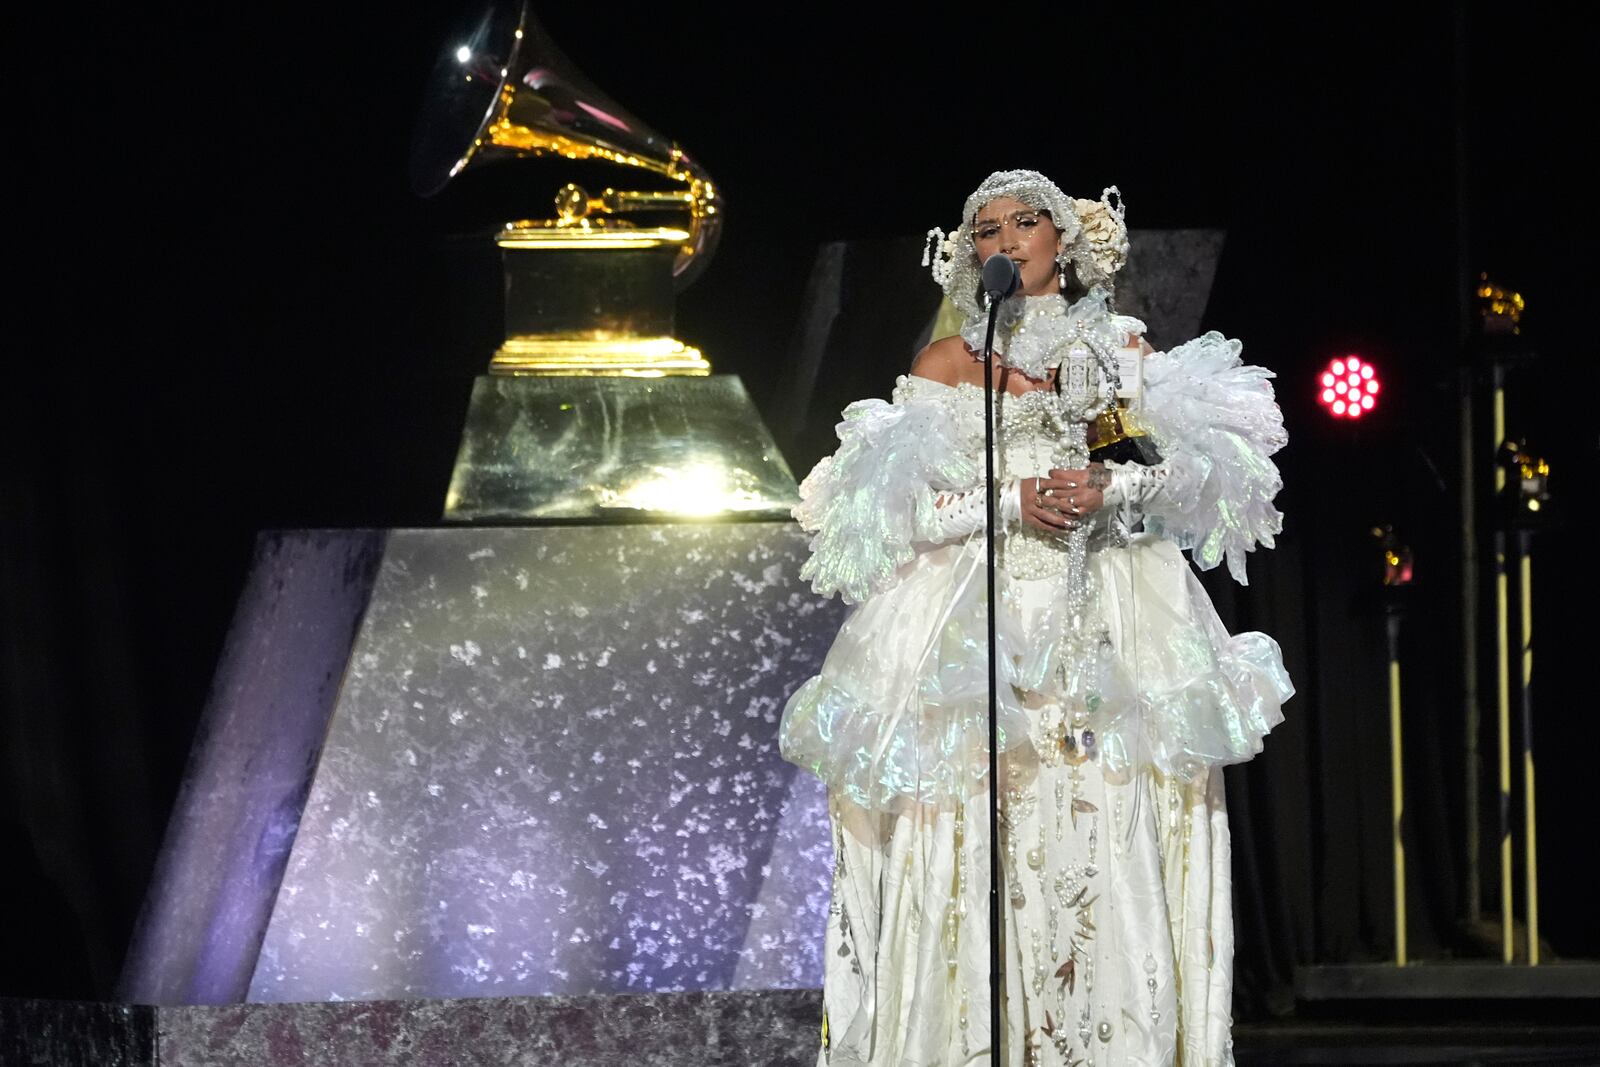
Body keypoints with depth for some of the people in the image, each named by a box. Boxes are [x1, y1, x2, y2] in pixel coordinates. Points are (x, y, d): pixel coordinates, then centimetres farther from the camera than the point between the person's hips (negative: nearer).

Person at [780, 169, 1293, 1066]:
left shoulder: (1122, 349, 14)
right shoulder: (948, 364, 10)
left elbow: (1210, 466, 7)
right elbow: (894, 503, 2)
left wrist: (1113, 487, -10)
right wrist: (1010, 501, -10)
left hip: (1109, 615, 1)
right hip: (977, 618, -1)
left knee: (1108, 840, -8)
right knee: (979, 837, -10)